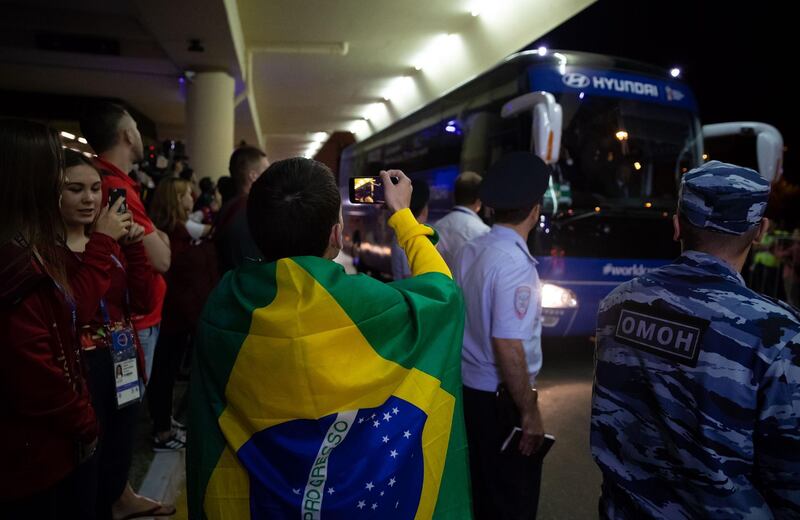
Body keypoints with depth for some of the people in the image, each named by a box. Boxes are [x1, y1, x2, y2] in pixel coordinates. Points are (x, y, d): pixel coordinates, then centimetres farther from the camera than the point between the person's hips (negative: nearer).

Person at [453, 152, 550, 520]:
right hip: (500, 397, -7)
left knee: (479, 488, 26)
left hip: (468, 387, 8)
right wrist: (529, 411, -16)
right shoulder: (515, 262, -23)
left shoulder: (469, 250, 2)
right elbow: (507, 345, -26)